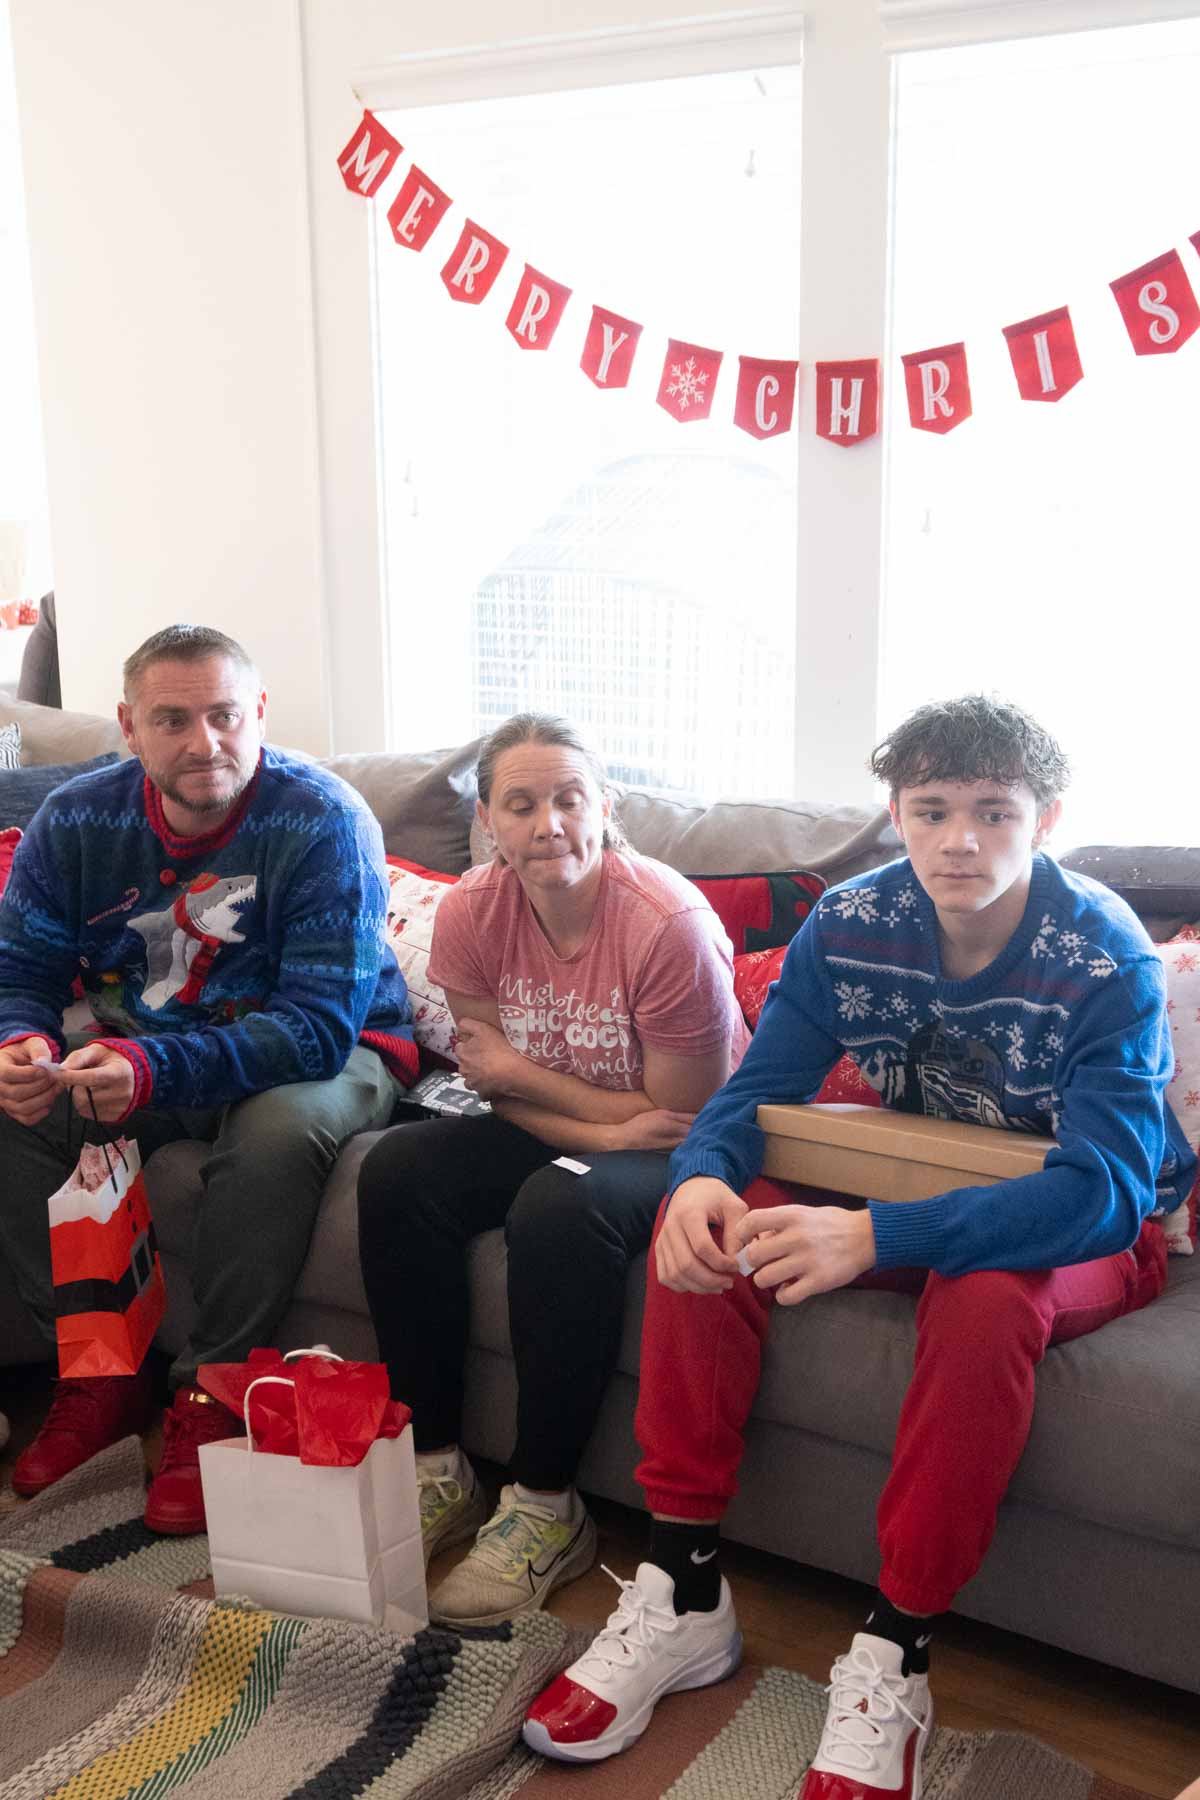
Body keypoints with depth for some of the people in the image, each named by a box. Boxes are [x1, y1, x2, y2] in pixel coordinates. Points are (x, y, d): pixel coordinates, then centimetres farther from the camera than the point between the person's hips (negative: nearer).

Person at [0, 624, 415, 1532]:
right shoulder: (76, 821, -8)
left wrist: (154, 1070, -44)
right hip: (146, 1053, 5)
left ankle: (212, 1399, -17)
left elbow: (319, 1025, -30)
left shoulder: (324, 822, -24)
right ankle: (101, 1375, -3)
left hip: (328, 1050, -4)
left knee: (280, 1128, -37)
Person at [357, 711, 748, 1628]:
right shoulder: (472, 913, -10)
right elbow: (501, 1092, -4)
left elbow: (679, 1118, -20)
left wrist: (518, 1067, -19)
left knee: (561, 1209, -33)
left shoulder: (669, 924, -27)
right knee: (397, 1172, -14)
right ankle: (438, 1472, -5)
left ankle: (546, 1512, -16)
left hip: (684, 1152, -6)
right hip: (558, 1135, 6)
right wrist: (604, 1128, -22)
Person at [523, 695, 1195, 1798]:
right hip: (914, 1194, 5)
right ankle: (685, 1599, -10)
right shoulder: (852, 925, -11)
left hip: (1094, 1229, -4)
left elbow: (1103, 1190, -36)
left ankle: (894, 1655, -21)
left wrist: (872, 1236, -49)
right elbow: (760, 1087, -9)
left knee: (986, 1298, -38)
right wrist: (703, 1176, -35)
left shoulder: (1107, 961, -25)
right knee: (704, 1225, -18)